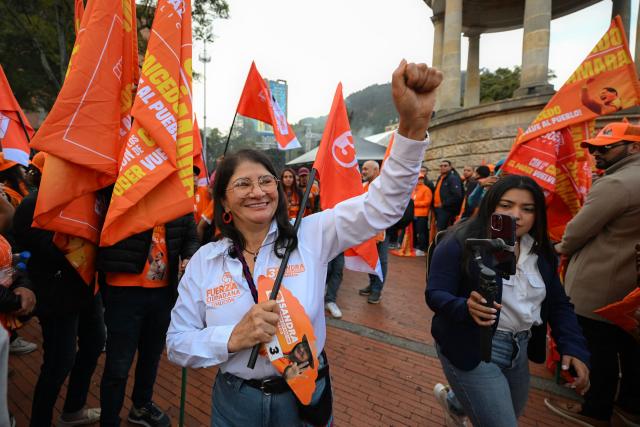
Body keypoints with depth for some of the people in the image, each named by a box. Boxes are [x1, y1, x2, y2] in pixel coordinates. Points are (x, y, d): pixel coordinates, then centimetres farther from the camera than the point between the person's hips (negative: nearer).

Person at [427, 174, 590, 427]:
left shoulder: (541, 252, 2)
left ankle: (453, 402, 54)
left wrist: (574, 347, -8)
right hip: (471, 348, -7)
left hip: (519, 349, 7)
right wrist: (466, 307, -39)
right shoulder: (461, 243, -18)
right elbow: (435, 295, -20)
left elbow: (558, 304, 6)